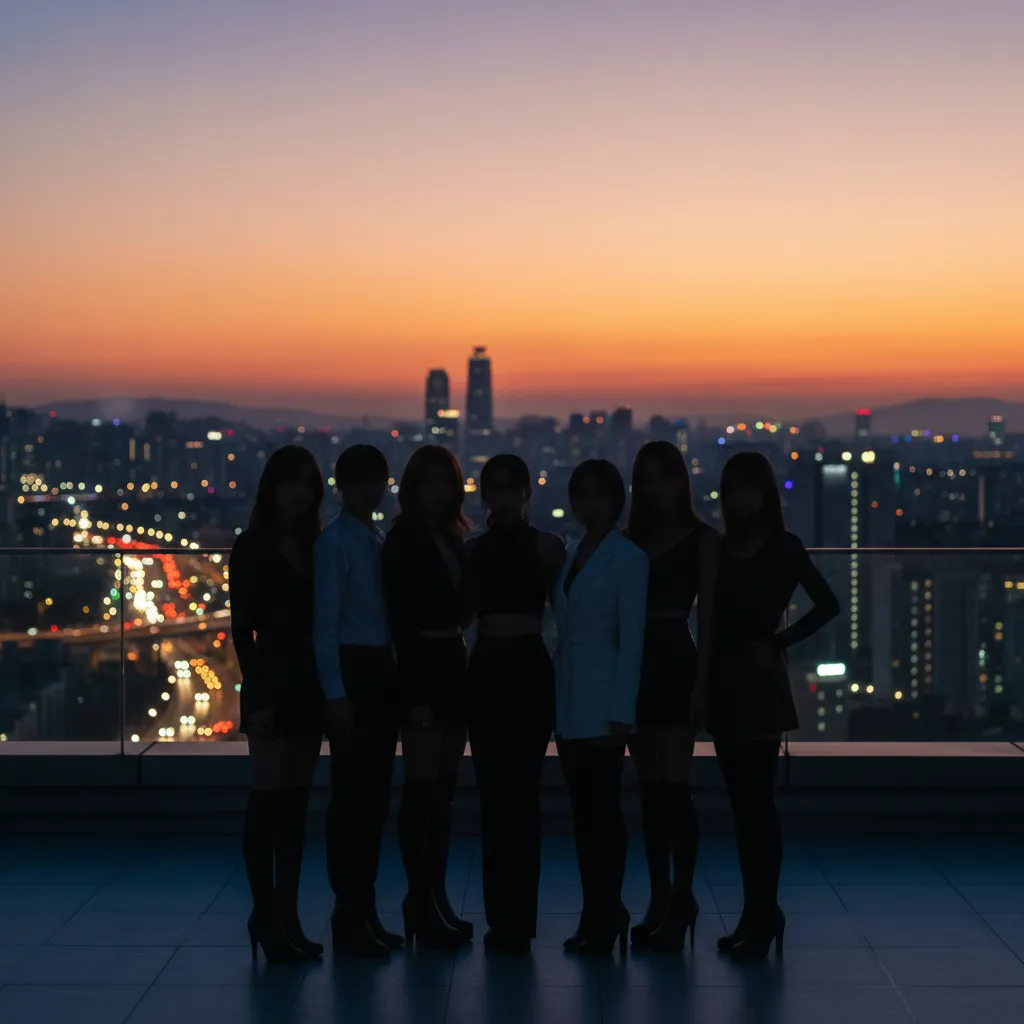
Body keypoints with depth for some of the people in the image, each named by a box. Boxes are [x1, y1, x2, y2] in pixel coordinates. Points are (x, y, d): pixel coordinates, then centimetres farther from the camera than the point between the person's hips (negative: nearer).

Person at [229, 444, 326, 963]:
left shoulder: (312, 547, 11)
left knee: (295, 803, 8)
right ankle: (266, 915, 1)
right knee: (269, 800, -4)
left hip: (308, 683, 6)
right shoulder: (251, 548, -3)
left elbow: (319, 619, 9)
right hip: (273, 682, -6)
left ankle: (287, 916, 12)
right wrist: (256, 694, -13)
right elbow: (242, 628, -7)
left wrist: (329, 685, 0)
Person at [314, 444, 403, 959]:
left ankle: (365, 908, 21)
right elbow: (325, 621, -12)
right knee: (352, 795, -3)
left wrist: (397, 676, 4)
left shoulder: (381, 541, 13)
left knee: (375, 795, 12)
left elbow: (388, 612, 12)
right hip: (351, 668, -7)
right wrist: (336, 693, -16)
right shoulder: (333, 542, -8)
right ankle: (349, 914, 6)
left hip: (382, 670, 7)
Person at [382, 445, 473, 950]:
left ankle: (435, 900, 17)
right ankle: (421, 904, 1)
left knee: (444, 789, 10)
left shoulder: (454, 537, 13)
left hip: (452, 663, 8)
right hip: (422, 666, -8)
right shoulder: (403, 540, -9)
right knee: (421, 788, -4)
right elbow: (400, 619, -14)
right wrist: (414, 694, -17)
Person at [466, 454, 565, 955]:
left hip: (530, 671, -4)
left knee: (518, 794, -7)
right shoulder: (473, 549, 12)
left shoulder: (547, 546, 1)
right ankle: (502, 917, 14)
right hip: (485, 670, 4)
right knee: (492, 794, 6)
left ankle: (516, 919, -3)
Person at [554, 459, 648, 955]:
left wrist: (621, 710, -15)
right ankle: (602, 912, 17)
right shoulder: (569, 555, 14)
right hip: (567, 695, 6)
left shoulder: (629, 558, -5)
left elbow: (631, 638, -10)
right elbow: (563, 624, 12)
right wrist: (554, 694, 6)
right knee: (582, 807, 8)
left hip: (603, 696, -6)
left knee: (602, 807, -4)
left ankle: (603, 918, 3)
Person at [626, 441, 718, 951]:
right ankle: (661, 899, 13)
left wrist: (701, 679, -12)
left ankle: (681, 900, -3)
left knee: (673, 785, -8)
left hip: (675, 660, -5)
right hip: (636, 660, 5)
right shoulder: (631, 539, 13)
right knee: (650, 787, 8)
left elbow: (707, 613, -4)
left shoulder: (702, 538, 2)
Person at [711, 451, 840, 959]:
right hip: (724, 683, 6)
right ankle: (756, 914, 15)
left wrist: (777, 644, -12)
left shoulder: (783, 548, -4)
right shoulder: (722, 548, 11)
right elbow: (714, 617, 9)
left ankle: (764, 917, -1)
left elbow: (827, 604, -13)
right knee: (742, 803, 9)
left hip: (758, 684, -6)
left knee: (757, 803, -6)